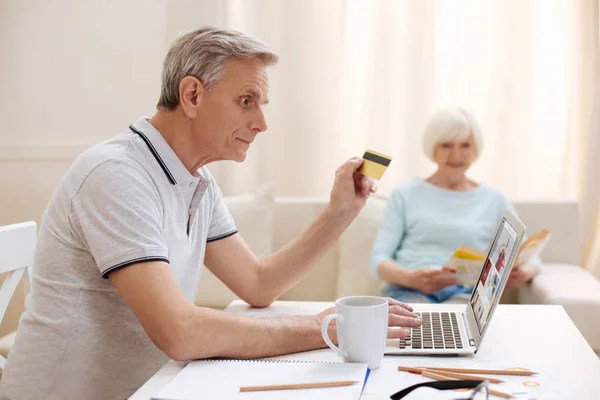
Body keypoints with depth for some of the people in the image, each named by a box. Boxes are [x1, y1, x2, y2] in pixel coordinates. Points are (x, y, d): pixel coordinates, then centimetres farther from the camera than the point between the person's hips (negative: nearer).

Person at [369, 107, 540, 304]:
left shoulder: (495, 200, 18)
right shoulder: (405, 194, 14)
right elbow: (378, 259, 5)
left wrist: (524, 272, -12)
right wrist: (411, 278, -17)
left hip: (467, 294, 1)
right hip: (409, 291, -1)